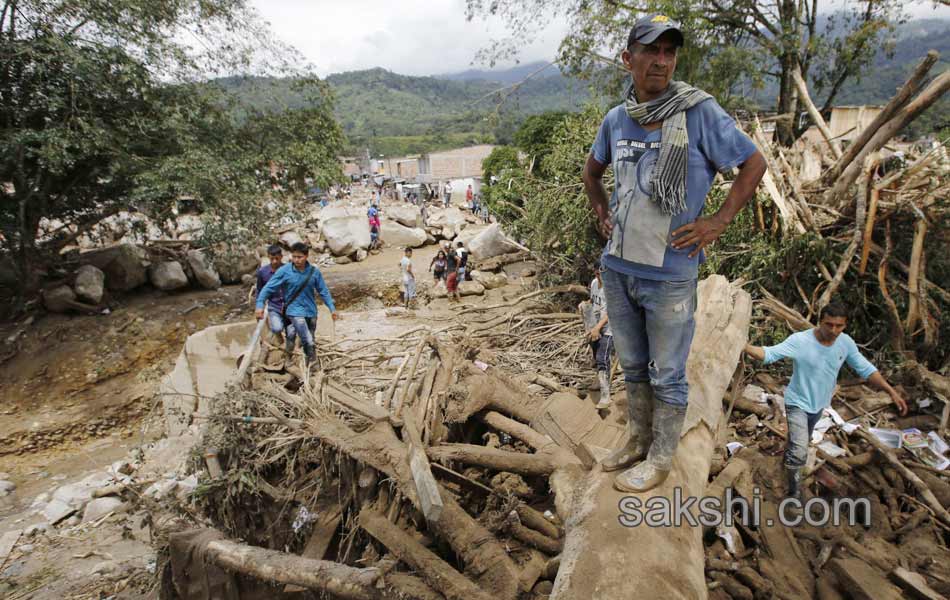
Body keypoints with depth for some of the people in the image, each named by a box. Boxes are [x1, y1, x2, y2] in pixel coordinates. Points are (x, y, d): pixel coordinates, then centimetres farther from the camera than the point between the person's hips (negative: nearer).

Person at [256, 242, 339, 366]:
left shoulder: (314, 272, -5)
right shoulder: (284, 271, -12)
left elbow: (323, 291, 3)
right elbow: (269, 287, -8)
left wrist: (332, 308, 1)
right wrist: (260, 305, -15)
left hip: (311, 310, 3)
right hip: (294, 310, -3)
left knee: (309, 340, 16)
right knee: (308, 341, -16)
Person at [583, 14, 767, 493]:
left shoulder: (699, 112, -10)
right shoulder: (615, 119, 4)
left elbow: (754, 164, -2)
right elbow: (592, 171, 23)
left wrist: (717, 223, -7)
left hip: (669, 273, -5)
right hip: (617, 267, 5)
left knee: (666, 375, 9)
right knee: (633, 365, 20)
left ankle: (661, 458, 27)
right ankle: (637, 439, 39)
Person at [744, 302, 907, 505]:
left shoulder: (846, 342, -12)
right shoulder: (800, 340, -28)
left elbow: (866, 369, -2)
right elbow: (769, 354, -32)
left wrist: (891, 391, -9)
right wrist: (743, 345, -49)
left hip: (819, 404, 6)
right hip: (798, 403, -5)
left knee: (799, 442, 28)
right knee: (799, 453, -15)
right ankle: (793, 494, 5)